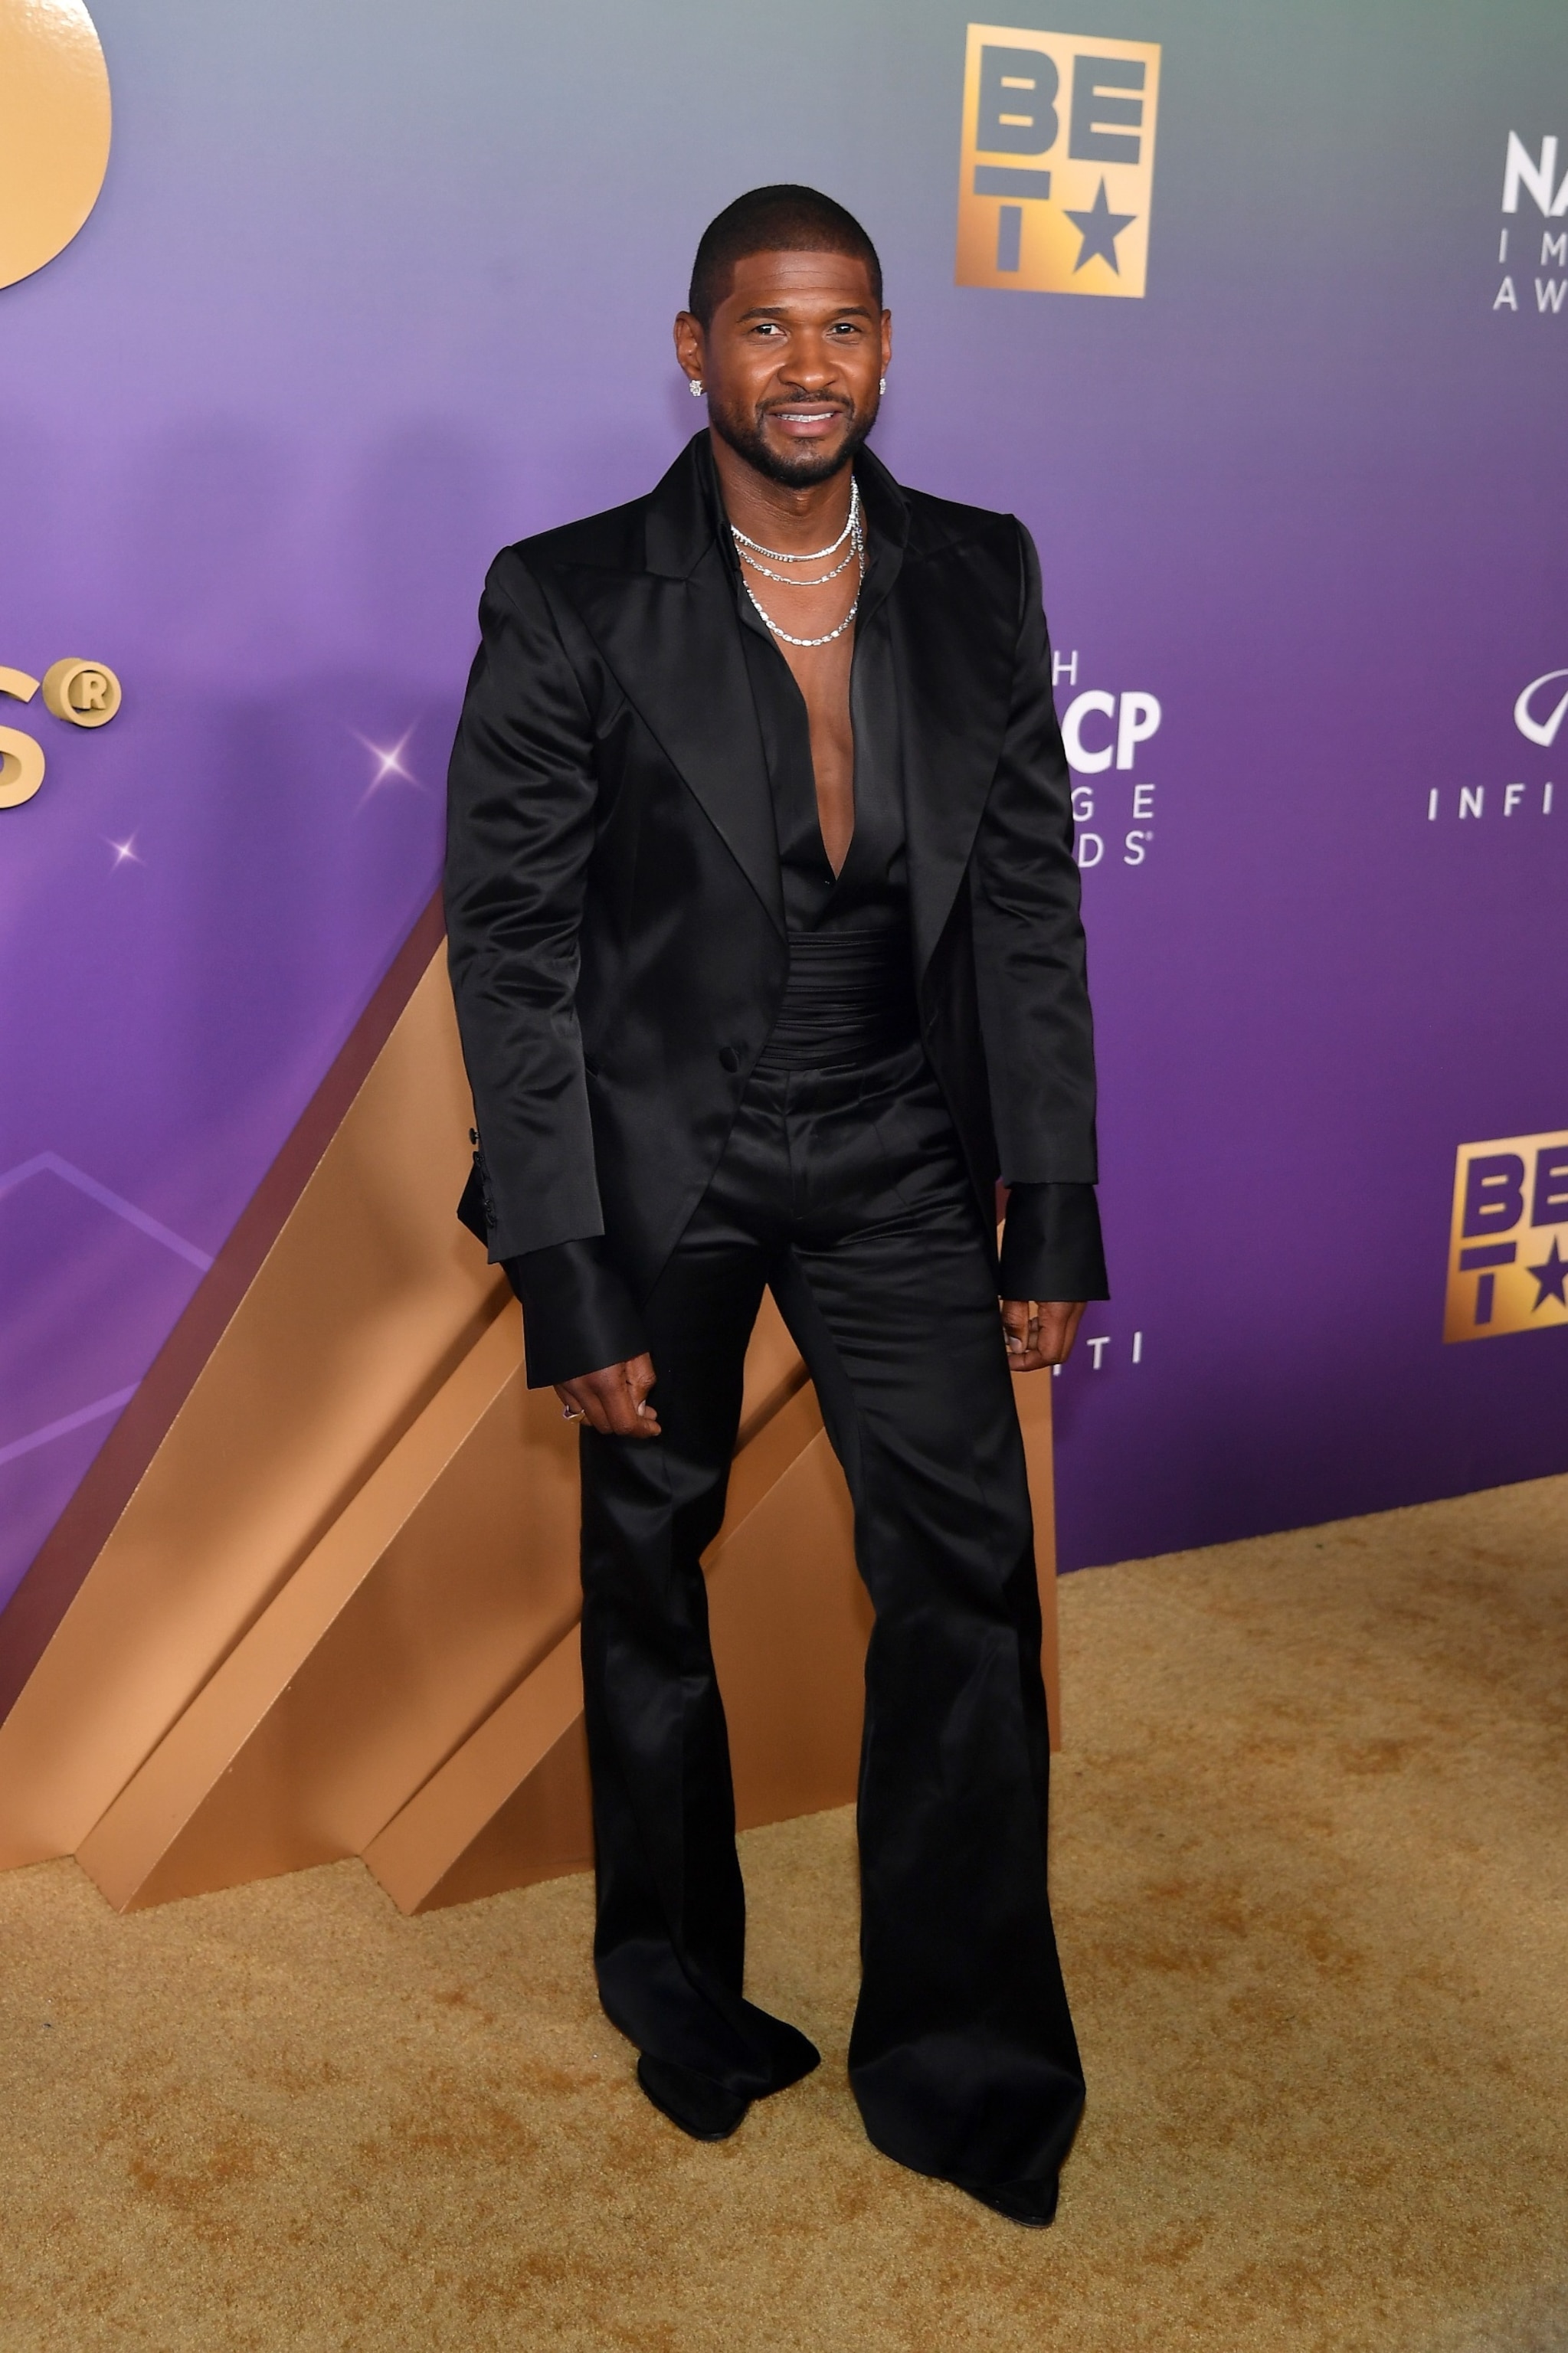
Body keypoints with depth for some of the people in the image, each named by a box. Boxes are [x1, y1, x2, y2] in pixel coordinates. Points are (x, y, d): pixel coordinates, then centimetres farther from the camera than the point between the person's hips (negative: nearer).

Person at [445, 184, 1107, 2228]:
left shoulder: (981, 580, 0)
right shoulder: (569, 602, -10)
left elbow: (1032, 902, 3)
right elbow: (510, 942, -10)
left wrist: (1053, 1214, -1)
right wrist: (563, 1278, -13)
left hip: (893, 1147, 2)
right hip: (657, 1153, -2)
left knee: (965, 1570, -1)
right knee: (649, 1572, 13)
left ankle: (961, 2061, 16)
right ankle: (674, 1985, 36)